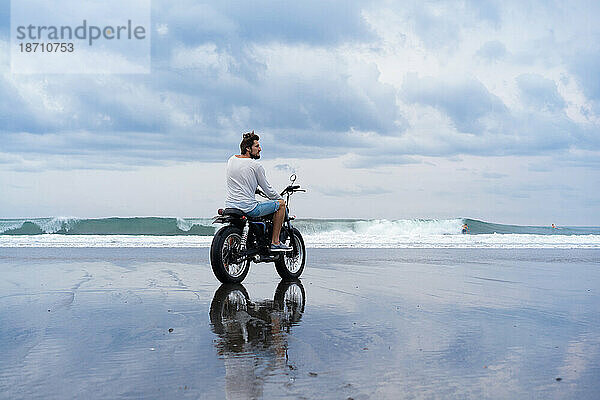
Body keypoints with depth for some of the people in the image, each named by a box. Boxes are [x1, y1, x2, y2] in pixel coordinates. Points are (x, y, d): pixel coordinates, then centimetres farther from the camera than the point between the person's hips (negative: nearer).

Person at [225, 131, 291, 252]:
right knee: (281, 203, 6)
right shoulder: (255, 165, -10)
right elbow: (268, 190, -3)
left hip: (229, 205, 8)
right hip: (248, 208, -8)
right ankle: (275, 242, 6)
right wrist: (280, 198, 15)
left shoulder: (231, 160, 9)